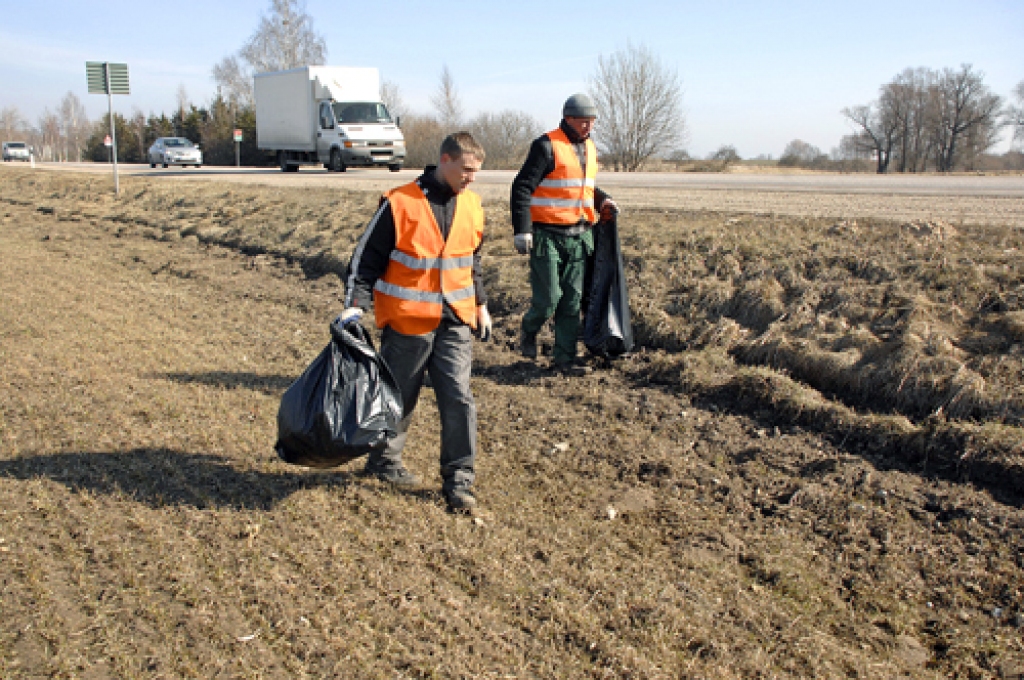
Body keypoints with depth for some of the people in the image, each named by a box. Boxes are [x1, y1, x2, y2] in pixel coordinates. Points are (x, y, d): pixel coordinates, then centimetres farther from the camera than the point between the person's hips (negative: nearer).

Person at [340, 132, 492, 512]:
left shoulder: (472, 206, 8)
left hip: (456, 322, 4)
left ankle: (458, 481, 9)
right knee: (398, 397, 10)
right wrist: (355, 306, -14)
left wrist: (480, 305, 22)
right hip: (407, 321, -4)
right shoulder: (400, 203, -11)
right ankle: (384, 460, 34)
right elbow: (367, 257, -7)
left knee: (458, 398, -2)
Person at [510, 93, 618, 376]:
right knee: (548, 299, -6)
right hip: (548, 236, -7)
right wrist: (522, 230, -20)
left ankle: (565, 358, 17)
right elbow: (522, 187, -13)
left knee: (572, 301, 8)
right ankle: (528, 330, 25)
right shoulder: (547, 146, -10)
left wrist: (602, 201, 8)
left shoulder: (589, 148, 14)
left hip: (579, 236, 7)